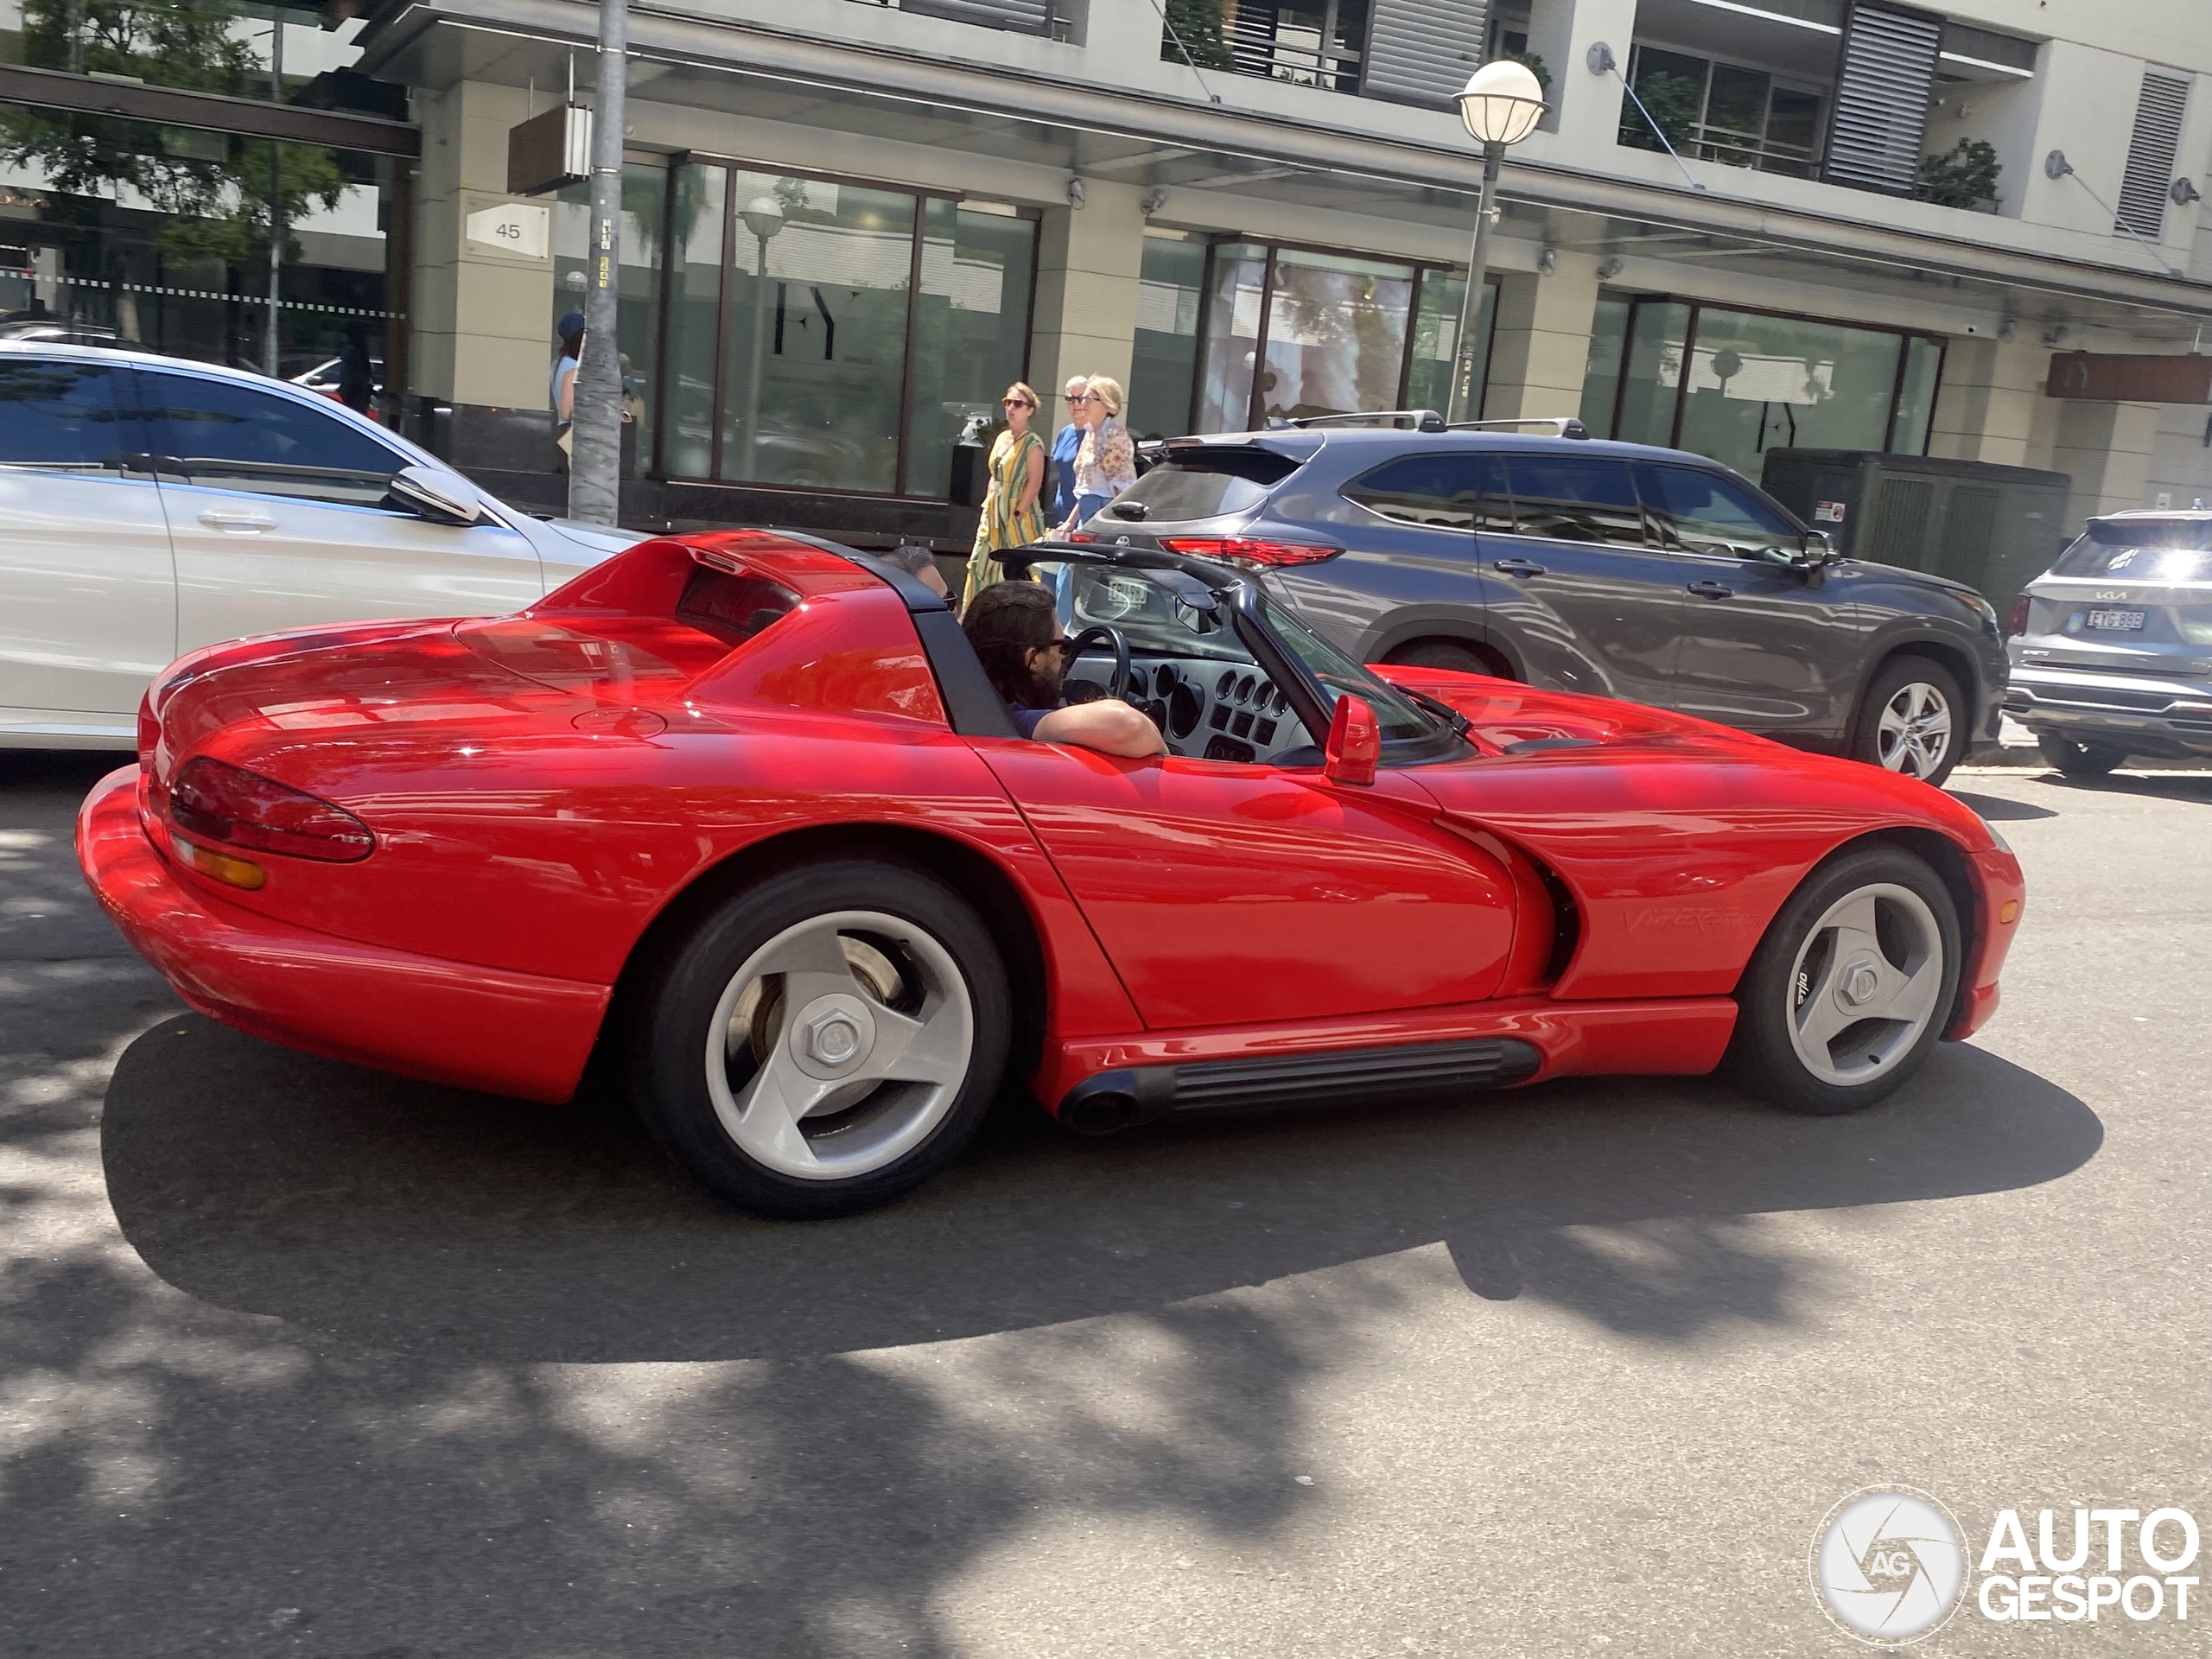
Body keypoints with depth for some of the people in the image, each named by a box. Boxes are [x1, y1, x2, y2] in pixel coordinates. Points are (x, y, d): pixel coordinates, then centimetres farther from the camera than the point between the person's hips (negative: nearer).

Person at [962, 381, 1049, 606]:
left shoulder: (1032, 443, -10)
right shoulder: (1001, 438, 14)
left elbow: (1035, 482, -16)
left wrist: (1018, 513, -18)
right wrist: (987, 505, 10)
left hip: (1019, 517, -8)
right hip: (994, 514, 8)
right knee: (981, 566, 8)